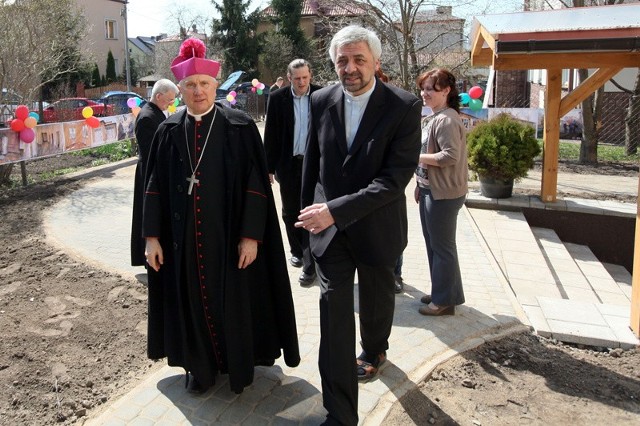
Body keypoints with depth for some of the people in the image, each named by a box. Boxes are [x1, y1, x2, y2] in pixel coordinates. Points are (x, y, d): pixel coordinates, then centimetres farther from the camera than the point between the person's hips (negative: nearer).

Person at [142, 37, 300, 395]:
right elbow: (156, 186, 5)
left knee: (234, 298, 11)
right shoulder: (169, 131, 4)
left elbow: (256, 184, -9)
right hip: (183, 238, 3)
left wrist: (251, 235, -14)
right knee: (193, 300, 13)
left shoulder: (240, 126, -6)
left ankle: (239, 365, 33)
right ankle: (200, 365, 34)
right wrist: (152, 236, 2)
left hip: (229, 235, -3)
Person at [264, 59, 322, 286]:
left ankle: (310, 264, 2)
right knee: (290, 212, 14)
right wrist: (269, 167, 0)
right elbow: (271, 135, 1)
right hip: (288, 164, 2)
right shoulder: (277, 98, -1)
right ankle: (297, 251, 35)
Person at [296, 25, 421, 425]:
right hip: (329, 226, 2)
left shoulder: (404, 106, -15)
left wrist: (336, 209, -29)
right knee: (334, 311, -2)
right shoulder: (322, 101, -3)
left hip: (377, 225, -1)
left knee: (376, 298, 21)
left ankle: (375, 350, 55)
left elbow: (396, 177, -23)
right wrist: (310, 209, 14)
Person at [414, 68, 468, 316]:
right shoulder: (433, 118, 15)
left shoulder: (447, 119, -16)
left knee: (442, 247, 0)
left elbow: (450, 156, -24)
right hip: (430, 190, 10)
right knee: (432, 244, 17)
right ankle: (440, 292, 30)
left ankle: (445, 301, 13)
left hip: (443, 194, -10)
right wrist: (420, 184, 15)